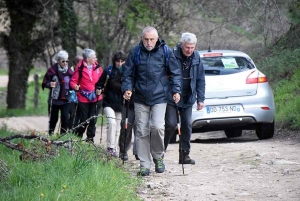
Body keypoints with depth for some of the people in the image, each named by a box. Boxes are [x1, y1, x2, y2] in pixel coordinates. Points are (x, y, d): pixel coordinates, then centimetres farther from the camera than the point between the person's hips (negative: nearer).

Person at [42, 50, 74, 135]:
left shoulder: (69, 71, 5)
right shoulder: (52, 70, -8)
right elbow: (45, 83, -5)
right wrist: (49, 84, -25)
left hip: (66, 99, 2)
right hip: (55, 99, -2)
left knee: (65, 117, -9)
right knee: (53, 118, 6)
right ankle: (50, 134, 20)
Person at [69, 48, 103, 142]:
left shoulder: (98, 67, 3)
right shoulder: (80, 68, -9)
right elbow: (73, 81, -6)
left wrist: (100, 89, -5)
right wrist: (75, 86, -27)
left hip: (96, 98, 3)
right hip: (83, 98, -3)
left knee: (93, 120, 5)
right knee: (84, 121, 0)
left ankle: (90, 139, 17)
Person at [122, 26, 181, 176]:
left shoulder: (165, 52, 0)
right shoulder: (135, 52, 2)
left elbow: (175, 73, 7)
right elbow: (127, 74, 8)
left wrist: (176, 90, -3)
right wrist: (127, 88, -8)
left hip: (159, 97, -2)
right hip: (140, 98, 2)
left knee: (157, 127, -16)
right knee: (142, 131, 2)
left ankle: (158, 157, 8)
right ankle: (144, 165, 10)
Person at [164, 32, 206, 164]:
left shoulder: (196, 58, 1)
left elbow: (200, 80, 8)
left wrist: (200, 99, 4)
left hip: (188, 98, 5)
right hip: (171, 97, -5)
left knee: (187, 125, 4)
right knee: (171, 124, -11)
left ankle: (184, 154, 12)